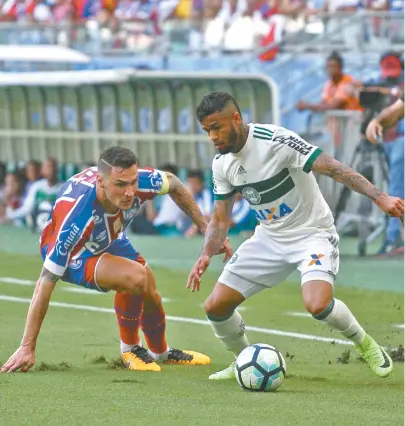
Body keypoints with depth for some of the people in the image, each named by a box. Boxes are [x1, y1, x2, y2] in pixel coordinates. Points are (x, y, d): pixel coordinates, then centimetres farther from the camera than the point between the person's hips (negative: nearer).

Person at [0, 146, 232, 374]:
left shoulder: (140, 182, -32)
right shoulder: (77, 213, -45)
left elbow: (172, 183, -5)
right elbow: (47, 280, -41)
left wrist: (206, 228, -3)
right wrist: (27, 348, -40)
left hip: (110, 241, 6)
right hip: (72, 252, -6)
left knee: (151, 296, 12)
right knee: (135, 277, -28)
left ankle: (161, 353, 45)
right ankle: (130, 349, -2)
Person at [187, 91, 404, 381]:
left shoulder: (275, 141, -25)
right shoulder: (221, 163, -2)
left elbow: (333, 169, -29)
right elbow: (220, 219, 7)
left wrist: (379, 197, -40)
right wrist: (207, 254, -13)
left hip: (312, 232, -7)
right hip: (269, 236, 7)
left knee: (317, 304, -32)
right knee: (216, 306, -2)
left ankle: (365, 344, -2)